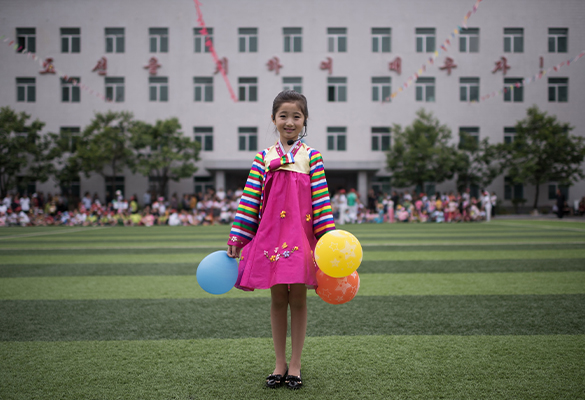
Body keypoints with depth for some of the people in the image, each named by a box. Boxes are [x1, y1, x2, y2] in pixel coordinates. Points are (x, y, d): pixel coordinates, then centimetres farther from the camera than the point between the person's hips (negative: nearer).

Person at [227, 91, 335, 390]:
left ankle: (295, 366, 16)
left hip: (302, 235, -1)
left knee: (298, 299, 5)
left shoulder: (311, 156, 4)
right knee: (277, 299, 9)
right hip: (270, 234, 1)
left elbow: (321, 200, -1)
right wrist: (236, 237, 0)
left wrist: (329, 237, -9)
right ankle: (280, 364, 20)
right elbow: (249, 200, 5)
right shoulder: (263, 157, 7)